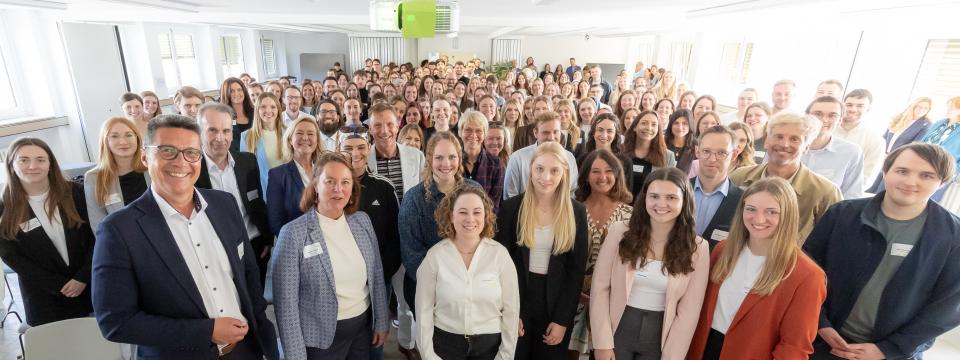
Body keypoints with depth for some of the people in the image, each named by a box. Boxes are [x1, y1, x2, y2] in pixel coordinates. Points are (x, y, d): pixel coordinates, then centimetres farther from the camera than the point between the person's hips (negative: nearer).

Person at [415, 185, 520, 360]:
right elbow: (424, 309, -5)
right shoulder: (434, 255, -11)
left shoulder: (500, 253, -11)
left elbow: (511, 309, -5)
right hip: (445, 343, 0)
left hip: (489, 344, 1)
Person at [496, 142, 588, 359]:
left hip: (556, 305, 1)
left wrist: (562, 319, -6)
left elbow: (577, 270, -3)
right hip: (518, 299, 0)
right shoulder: (510, 207, -8)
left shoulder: (576, 212, -5)